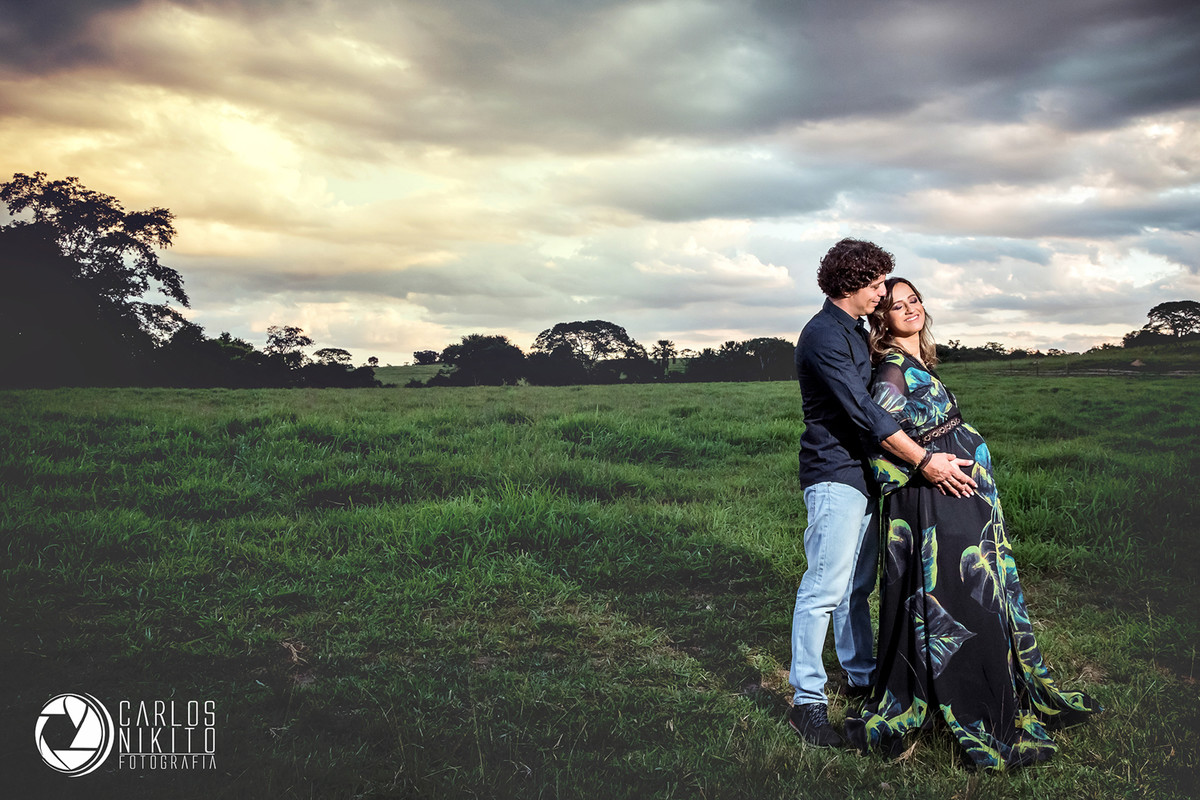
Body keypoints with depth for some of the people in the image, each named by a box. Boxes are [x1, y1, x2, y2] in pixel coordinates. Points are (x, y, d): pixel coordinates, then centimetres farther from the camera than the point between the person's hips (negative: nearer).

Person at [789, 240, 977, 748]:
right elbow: (862, 412, -22)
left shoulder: (856, 331, 17)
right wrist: (924, 461, -23)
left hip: (861, 473, 10)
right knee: (826, 587, -9)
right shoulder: (823, 336, -15)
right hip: (834, 475, -9)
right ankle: (807, 701, -3)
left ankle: (862, 675, 27)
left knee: (857, 583, 16)